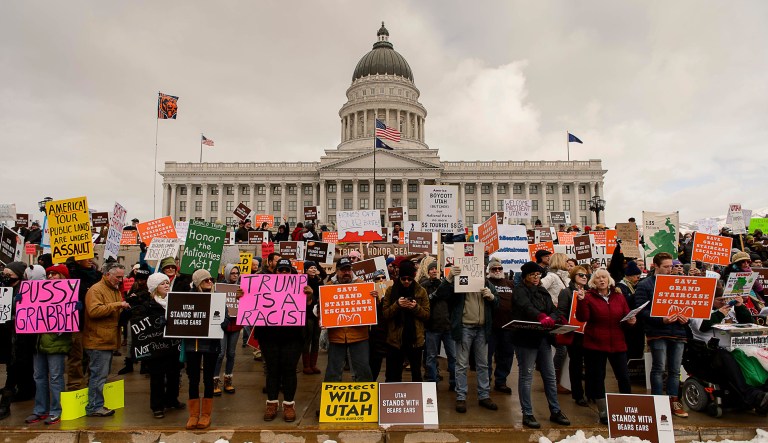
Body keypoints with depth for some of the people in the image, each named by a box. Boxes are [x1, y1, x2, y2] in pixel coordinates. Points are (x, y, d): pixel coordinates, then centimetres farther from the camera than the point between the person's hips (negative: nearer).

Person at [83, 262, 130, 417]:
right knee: (99, 375, -5)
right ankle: (94, 407, 4)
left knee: (102, 375, 15)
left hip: (108, 340, 10)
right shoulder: (96, 290, -12)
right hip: (98, 341, -10)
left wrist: (124, 309, 12)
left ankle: (97, 405, 23)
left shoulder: (115, 290, 19)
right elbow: (94, 311, -26)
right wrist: (117, 305, -25)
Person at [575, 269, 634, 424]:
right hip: (595, 344, -2)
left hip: (617, 344, 2)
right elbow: (582, 318, -12)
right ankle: (603, 412, 19)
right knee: (598, 378, 6)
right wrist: (581, 301, -24)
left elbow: (626, 316, 13)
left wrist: (630, 320, -9)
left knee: (624, 377, 4)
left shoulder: (619, 296, 8)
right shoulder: (588, 297, -2)